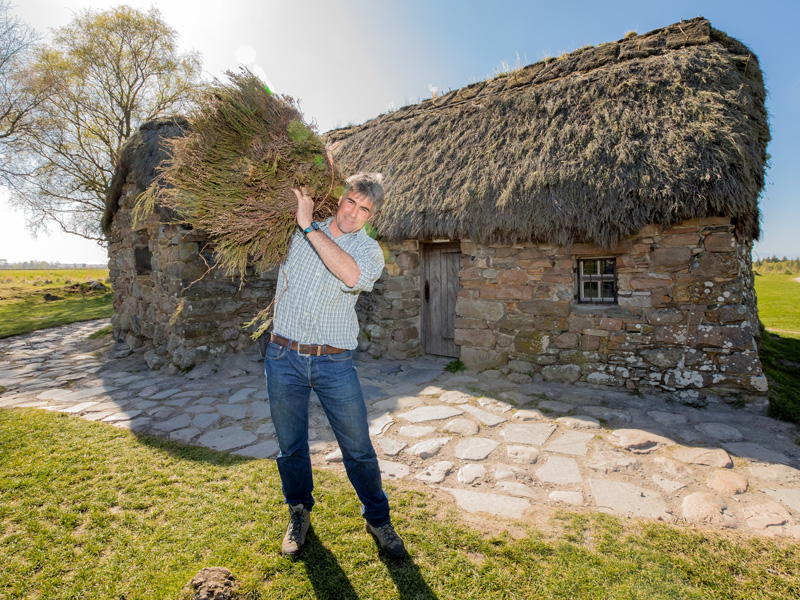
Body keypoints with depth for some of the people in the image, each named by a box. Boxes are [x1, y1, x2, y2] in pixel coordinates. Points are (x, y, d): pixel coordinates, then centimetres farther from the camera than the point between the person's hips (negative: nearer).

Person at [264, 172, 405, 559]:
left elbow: (352, 275, -26)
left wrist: (308, 225, -21)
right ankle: (299, 513, 41)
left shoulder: (369, 249, -2)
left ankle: (377, 519, 31)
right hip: (283, 357, 2)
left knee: (359, 449, 7)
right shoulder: (295, 233, 6)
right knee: (290, 446, 16)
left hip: (334, 364, -2)